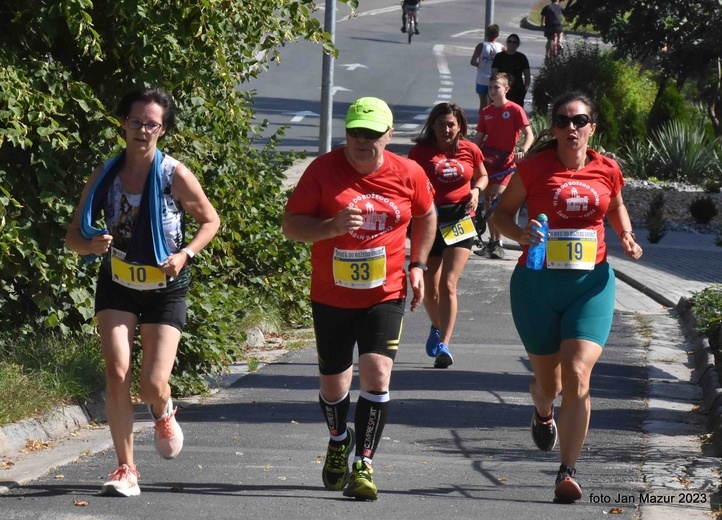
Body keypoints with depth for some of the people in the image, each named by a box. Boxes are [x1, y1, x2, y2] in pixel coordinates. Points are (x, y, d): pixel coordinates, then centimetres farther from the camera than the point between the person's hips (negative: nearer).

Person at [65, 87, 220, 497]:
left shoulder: (175, 175, -14)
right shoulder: (105, 176, -7)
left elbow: (210, 221, 0)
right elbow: (73, 236, 0)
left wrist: (186, 254, -17)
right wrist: (92, 244, -24)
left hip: (165, 291, -2)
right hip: (117, 287, 2)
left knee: (153, 385, -8)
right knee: (117, 374, -14)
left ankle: (164, 413, 32)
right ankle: (126, 470, -5)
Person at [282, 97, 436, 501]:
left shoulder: (409, 174, -3)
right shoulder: (323, 170, -9)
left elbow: (427, 216, 17)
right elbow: (291, 225, -7)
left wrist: (417, 264, 8)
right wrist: (332, 227, -25)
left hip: (385, 295, 0)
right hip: (331, 296, 0)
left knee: (377, 372, -17)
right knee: (333, 383, 11)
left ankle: (364, 465, -9)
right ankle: (339, 440, 43)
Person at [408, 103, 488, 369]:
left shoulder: (470, 150, 2)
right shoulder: (420, 151, -2)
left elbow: (482, 177, 20)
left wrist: (476, 190, -2)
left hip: (459, 220, -1)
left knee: (447, 284, -14)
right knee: (429, 288, 9)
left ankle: (443, 345, -17)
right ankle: (437, 328, 40)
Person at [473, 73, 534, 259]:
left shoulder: (515, 110, -4)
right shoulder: (486, 112, 11)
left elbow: (529, 134, -7)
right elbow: (478, 138, 15)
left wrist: (523, 151, -24)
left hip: (504, 162, -5)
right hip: (486, 159, 5)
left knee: (497, 199, -17)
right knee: (488, 200, 8)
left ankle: (498, 243, -12)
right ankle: (492, 241, 17)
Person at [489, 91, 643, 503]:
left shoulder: (607, 170, 3)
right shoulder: (535, 167, -4)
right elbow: (503, 212, 5)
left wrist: (626, 236, 4)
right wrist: (520, 233, -16)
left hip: (591, 284, 0)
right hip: (538, 284, 0)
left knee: (577, 375, -17)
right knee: (548, 383, 12)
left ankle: (568, 472, -13)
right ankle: (543, 415, 52)